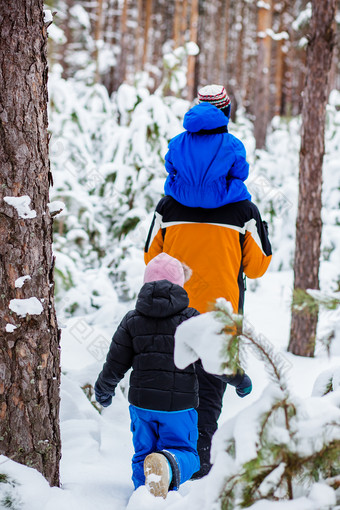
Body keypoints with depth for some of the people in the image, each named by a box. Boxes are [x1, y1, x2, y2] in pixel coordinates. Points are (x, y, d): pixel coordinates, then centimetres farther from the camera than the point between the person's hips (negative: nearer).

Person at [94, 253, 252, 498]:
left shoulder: (132, 321, 4)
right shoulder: (190, 319, -3)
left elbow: (115, 365, 7)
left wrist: (103, 390, 27)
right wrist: (240, 380, 15)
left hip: (141, 403, 2)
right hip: (180, 404, -2)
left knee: (142, 454, 16)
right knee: (186, 453, 5)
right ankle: (168, 463, -30)